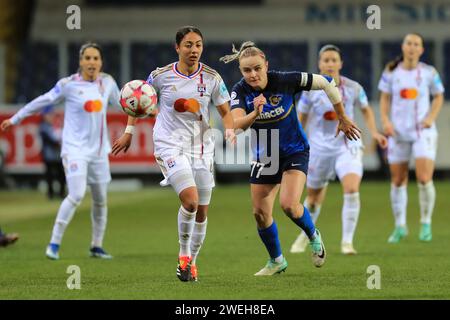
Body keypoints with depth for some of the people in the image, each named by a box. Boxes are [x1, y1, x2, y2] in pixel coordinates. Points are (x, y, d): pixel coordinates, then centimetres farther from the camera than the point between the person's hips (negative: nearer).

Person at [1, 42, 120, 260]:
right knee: (76, 195, -20)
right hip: (75, 149, -5)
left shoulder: (107, 82, 4)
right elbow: (42, 102, 1)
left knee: (100, 200, 9)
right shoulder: (68, 85, -8)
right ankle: (54, 244, -12)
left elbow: (119, 102, 23)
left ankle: (97, 247, 23)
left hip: (99, 150, 5)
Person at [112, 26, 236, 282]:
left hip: (202, 147, 3)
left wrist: (229, 130, -16)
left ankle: (192, 261, 27)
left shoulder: (211, 78, -2)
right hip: (170, 145, -3)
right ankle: (184, 253, -2)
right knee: (191, 200, -23)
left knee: (202, 212, 6)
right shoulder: (161, 76, -5)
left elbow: (226, 112, 4)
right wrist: (129, 132, 8)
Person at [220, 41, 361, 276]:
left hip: (295, 152, -4)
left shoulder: (285, 81, -22)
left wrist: (343, 119, -2)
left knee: (289, 205, -22)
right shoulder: (240, 91, -16)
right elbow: (236, 124, -32)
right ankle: (276, 261, 28)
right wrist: (255, 114, -52)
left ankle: (313, 237, 11)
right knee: (260, 212, 4)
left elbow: (326, 83, -12)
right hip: (264, 155, 4)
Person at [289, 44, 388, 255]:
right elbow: (301, 118, 6)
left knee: (352, 190, -23)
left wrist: (374, 132, -1)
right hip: (320, 148, 1)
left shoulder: (353, 88, -6)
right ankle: (305, 235, 42)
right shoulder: (310, 90, -7)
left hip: (348, 146, -1)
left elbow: (366, 110, 12)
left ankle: (347, 242, -13)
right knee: (314, 197, 13)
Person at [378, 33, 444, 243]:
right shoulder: (391, 72, 1)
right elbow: (385, 99, 7)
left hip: (423, 131, -2)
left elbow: (438, 97, 9)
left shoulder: (429, 72, -1)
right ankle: (400, 226, 20)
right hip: (398, 131, 2)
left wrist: (431, 117, -6)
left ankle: (426, 224, 6)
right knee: (398, 181, 5)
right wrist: (385, 121, -7)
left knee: (424, 179, -13)